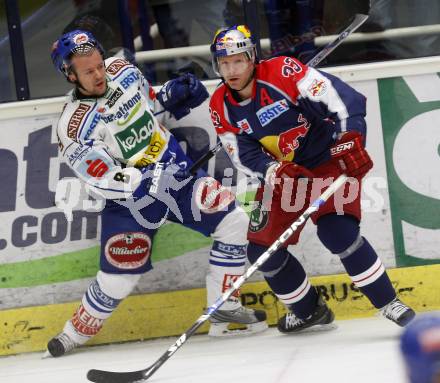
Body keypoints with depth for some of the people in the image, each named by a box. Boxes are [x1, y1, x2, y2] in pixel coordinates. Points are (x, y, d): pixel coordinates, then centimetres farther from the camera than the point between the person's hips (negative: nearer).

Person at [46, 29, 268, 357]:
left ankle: (225, 309, 2)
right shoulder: (74, 127, -22)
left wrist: (171, 96, -5)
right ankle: (74, 335, 22)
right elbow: (104, 180, -26)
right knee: (119, 278, -4)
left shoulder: (122, 70, -4)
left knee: (234, 221, -8)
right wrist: (149, 181, -38)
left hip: (175, 174, 5)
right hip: (129, 199, -5)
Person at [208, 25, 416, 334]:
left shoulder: (281, 72, -22)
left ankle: (388, 302, -12)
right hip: (282, 172, 6)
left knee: (337, 232, -26)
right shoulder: (221, 107, -6)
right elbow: (245, 155, -10)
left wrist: (350, 140, -40)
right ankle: (309, 311, 23)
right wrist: (274, 172, -30)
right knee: (262, 249, 0)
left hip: (330, 160, -6)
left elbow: (338, 97, -28)